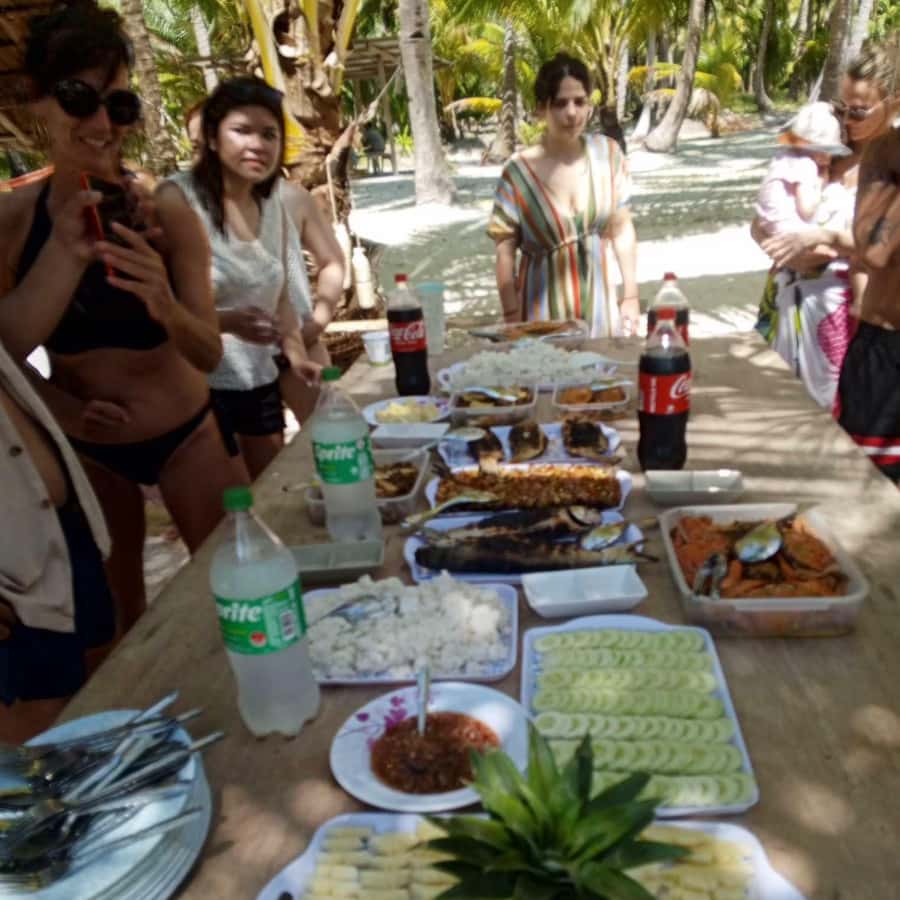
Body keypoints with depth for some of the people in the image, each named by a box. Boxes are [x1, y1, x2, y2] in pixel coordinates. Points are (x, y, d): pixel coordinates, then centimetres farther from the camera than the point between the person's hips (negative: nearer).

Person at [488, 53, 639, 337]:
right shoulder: (519, 172, -12)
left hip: (598, 300, 3)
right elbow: (505, 252, -9)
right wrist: (513, 321, -11)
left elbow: (622, 229, 4)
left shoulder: (607, 154, -3)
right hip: (545, 306, -3)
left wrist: (631, 295, 3)